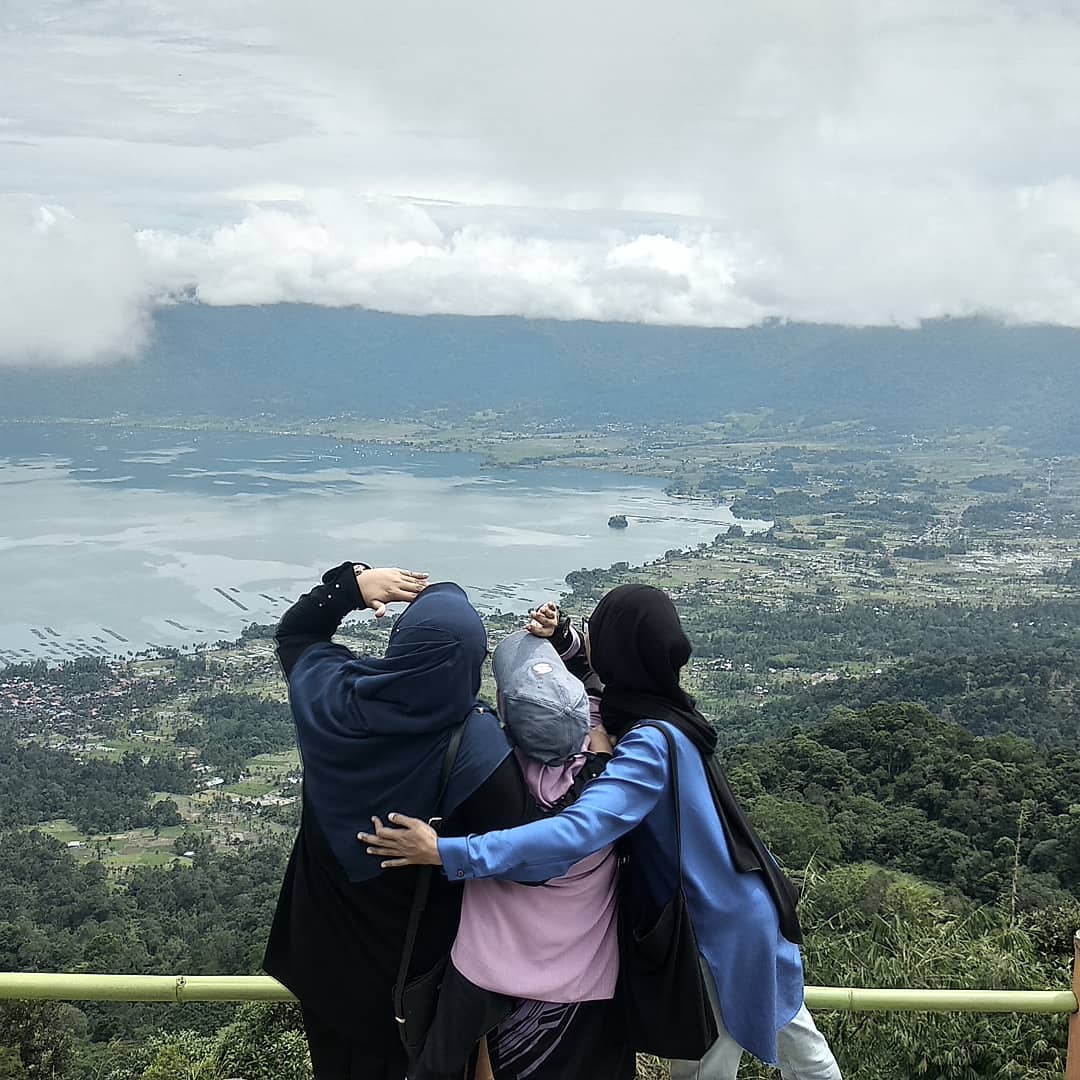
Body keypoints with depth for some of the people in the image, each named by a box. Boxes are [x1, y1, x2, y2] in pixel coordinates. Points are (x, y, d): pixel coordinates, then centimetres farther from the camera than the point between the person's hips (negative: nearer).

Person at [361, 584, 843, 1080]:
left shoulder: (651, 744, -30)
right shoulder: (667, 712, -5)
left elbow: (578, 831, -42)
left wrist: (447, 852, -45)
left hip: (726, 925, -8)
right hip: (744, 906, 8)